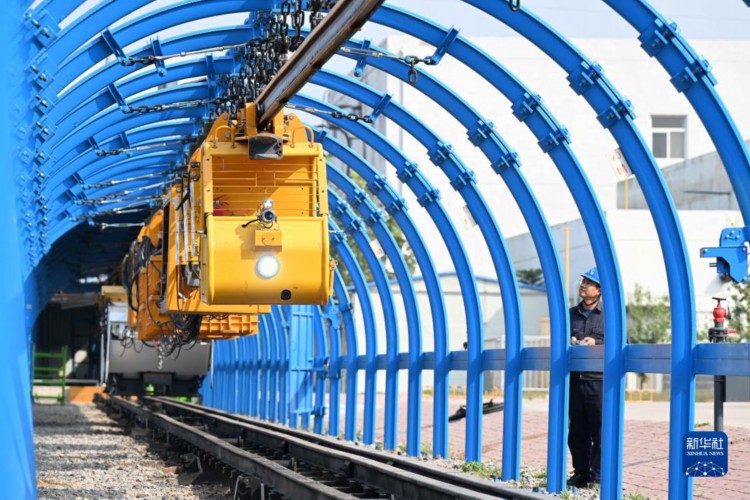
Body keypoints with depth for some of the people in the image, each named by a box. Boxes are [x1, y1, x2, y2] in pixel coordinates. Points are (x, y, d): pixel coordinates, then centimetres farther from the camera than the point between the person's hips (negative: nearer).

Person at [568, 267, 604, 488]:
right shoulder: (571, 314, 16)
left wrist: (597, 343, -14)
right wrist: (568, 342, 2)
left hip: (599, 380, -5)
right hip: (575, 378, 5)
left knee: (599, 431, -3)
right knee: (577, 430, 8)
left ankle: (598, 475, 2)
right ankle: (581, 472, 16)